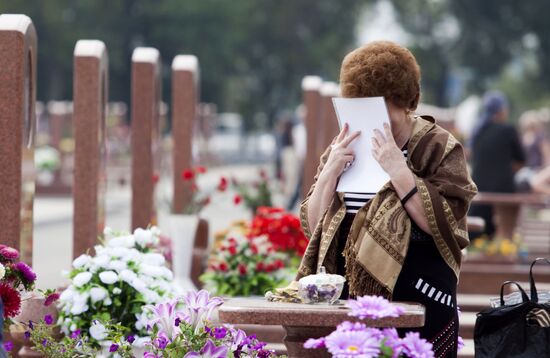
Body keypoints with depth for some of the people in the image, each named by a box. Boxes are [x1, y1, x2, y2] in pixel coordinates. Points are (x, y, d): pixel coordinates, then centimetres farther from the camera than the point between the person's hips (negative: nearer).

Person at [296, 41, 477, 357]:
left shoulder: (438, 148, -1)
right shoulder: (345, 147, 13)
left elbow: (446, 226, -13)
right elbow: (314, 227, 8)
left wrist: (399, 171, -19)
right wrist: (330, 173, -7)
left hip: (418, 307, -4)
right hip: (349, 300, 4)